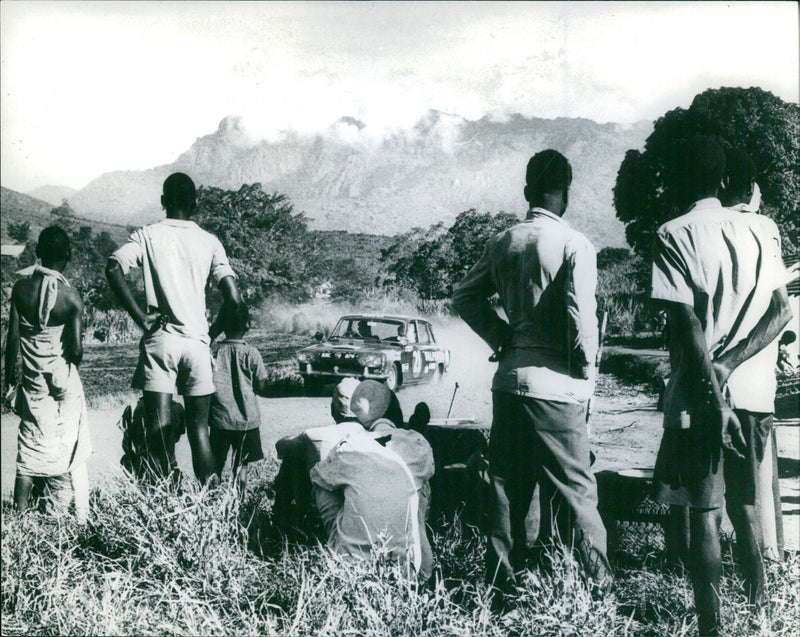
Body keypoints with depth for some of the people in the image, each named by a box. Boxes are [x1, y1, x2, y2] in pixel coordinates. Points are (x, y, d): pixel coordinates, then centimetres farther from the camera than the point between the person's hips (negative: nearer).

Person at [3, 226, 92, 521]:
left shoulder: (21, 287, -3)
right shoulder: (70, 296, -13)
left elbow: (13, 337, -1)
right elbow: (76, 349, -13)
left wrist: (10, 375, 10)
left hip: (32, 378, 3)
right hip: (63, 380, -3)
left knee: (30, 446, 10)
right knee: (66, 445, 7)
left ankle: (19, 512, 9)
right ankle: (65, 514, 10)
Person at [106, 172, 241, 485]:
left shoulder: (148, 235, 4)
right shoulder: (209, 241, 6)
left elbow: (113, 268, -14)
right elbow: (232, 299, -3)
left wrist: (140, 316, -8)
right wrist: (213, 333, 11)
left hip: (159, 341, -1)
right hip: (196, 342, 1)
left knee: (159, 431, 0)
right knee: (199, 429, 10)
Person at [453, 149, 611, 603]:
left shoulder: (503, 242, 7)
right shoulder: (574, 244, -10)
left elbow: (466, 297, 11)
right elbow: (582, 315, -18)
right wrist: (587, 367, -4)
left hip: (508, 379, 5)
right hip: (557, 386, -5)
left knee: (508, 489, 12)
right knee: (574, 489, 4)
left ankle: (502, 587, 20)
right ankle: (598, 584, 12)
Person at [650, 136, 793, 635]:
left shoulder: (674, 236, -8)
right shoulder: (762, 229, 7)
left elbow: (689, 324, -15)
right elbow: (782, 310, 0)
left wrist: (712, 391, -15)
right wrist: (728, 364, -7)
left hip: (699, 394, -5)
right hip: (756, 393, 5)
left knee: (702, 512, 2)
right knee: (745, 503, 20)